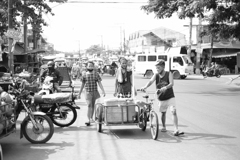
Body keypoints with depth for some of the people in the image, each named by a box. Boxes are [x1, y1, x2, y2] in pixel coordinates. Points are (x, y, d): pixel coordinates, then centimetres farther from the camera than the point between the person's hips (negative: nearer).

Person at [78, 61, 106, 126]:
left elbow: (99, 83, -3)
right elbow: (82, 85, 9)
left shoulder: (96, 74, 2)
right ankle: (89, 119, -20)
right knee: (89, 105, -14)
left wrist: (103, 91, -13)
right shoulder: (84, 75, 3)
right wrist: (79, 93, 10)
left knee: (93, 106, 10)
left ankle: (91, 118, 24)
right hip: (88, 92, -1)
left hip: (95, 92, 2)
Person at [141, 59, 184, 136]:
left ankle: (176, 130, -17)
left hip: (170, 97, -3)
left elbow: (171, 83, -22)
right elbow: (151, 81, -17)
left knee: (174, 112, -13)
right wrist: (145, 87, -37)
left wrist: (165, 87, -42)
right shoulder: (156, 75, 0)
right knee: (163, 113, 14)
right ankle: (164, 127, 34)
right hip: (161, 98, 3)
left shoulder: (169, 74, -7)